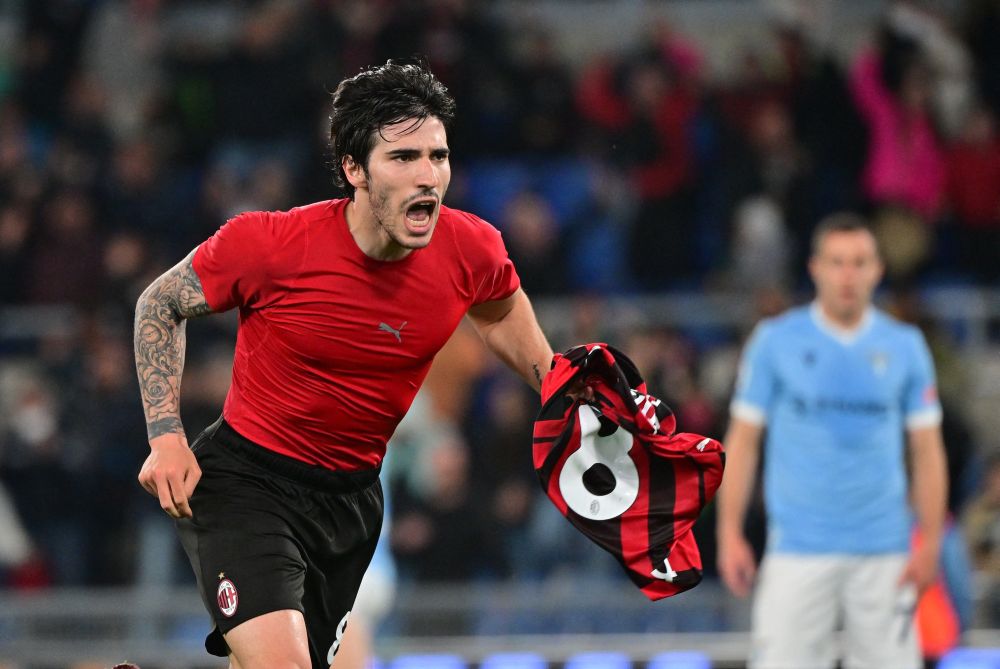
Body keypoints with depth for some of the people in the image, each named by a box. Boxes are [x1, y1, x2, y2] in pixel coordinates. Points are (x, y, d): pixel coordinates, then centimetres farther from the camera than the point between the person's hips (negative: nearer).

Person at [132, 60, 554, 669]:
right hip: (247, 476, -5)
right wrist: (166, 435, -10)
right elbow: (161, 304, -3)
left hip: (352, 497, 5)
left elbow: (502, 314, 15)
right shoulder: (268, 244, -21)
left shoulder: (472, 250, -11)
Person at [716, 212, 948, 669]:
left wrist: (930, 542, 0)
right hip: (798, 552, -1)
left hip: (883, 555, 1)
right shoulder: (776, 341, 2)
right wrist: (730, 534, -2)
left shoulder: (904, 347, 6)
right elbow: (743, 440, 4)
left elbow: (926, 451, 8)